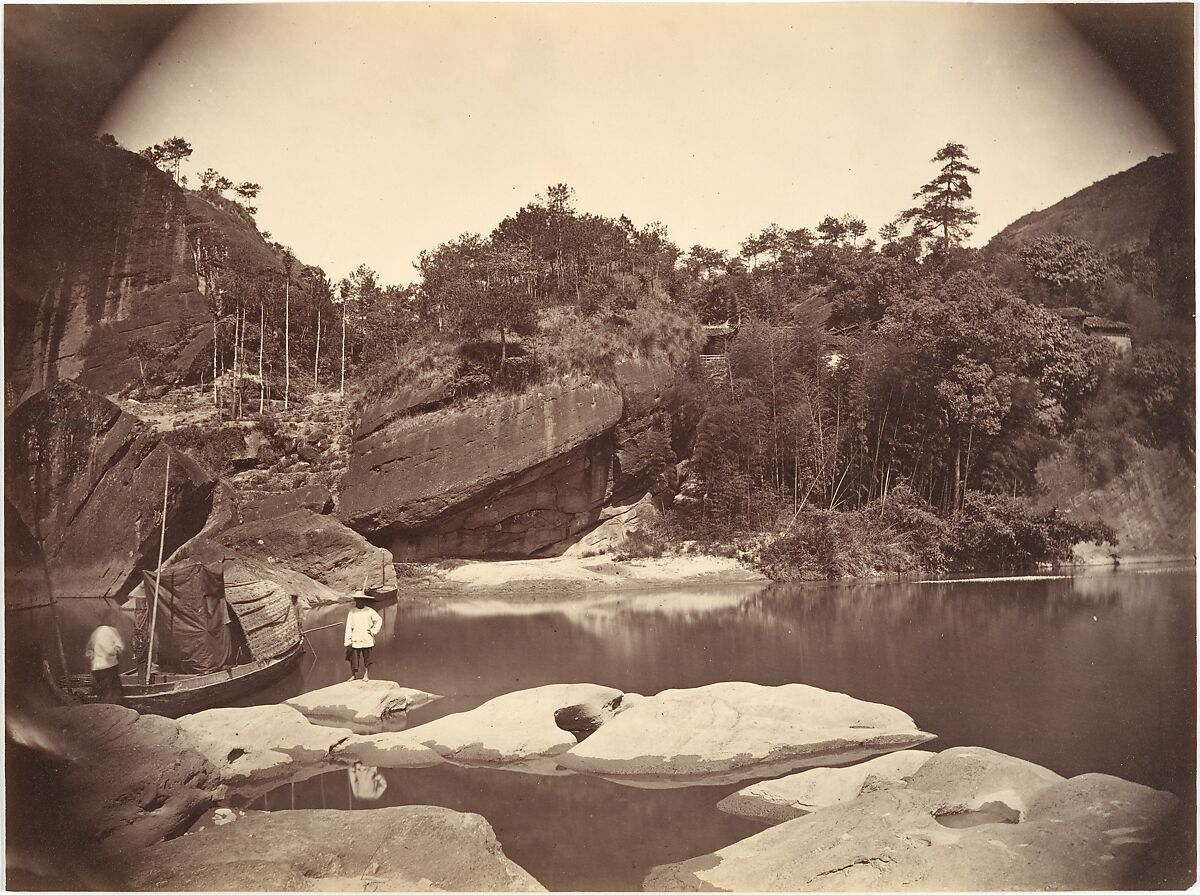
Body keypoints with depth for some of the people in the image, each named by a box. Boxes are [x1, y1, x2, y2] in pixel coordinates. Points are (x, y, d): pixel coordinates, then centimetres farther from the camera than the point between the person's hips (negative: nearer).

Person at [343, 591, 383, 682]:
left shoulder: (369, 611, 3)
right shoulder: (352, 612, 2)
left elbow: (379, 620, 10)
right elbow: (348, 627, 1)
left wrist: (373, 631, 1)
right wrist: (348, 641, -4)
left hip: (366, 639, 0)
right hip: (355, 639, 0)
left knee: (367, 658, 2)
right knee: (354, 658, -3)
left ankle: (366, 675, 12)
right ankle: (353, 675, 8)